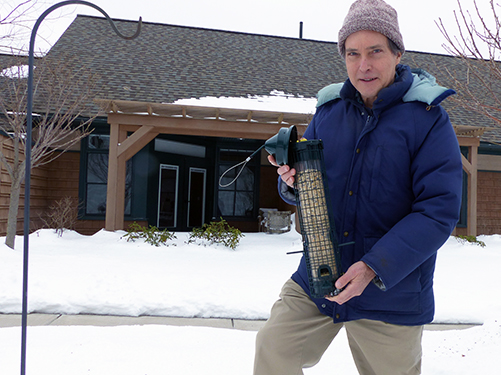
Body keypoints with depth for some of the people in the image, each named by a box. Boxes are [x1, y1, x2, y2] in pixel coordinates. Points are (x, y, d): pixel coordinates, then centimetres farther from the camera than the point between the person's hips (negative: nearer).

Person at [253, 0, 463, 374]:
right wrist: (292, 181, -13)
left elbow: (440, 210, -17)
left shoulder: (428, 118, -11)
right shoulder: (328, 109, 4)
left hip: (392, 294, -3)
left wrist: (375, 268, -26)